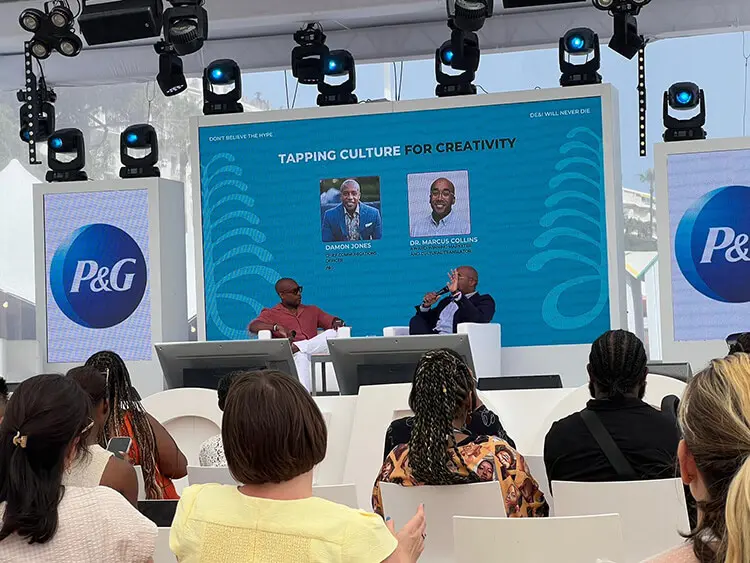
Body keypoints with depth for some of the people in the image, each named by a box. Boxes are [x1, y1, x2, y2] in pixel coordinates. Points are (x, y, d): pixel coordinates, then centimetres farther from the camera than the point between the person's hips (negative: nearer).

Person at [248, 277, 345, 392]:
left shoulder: (312, 310, 31)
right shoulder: (271, 314, 16)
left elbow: (333, 321, 25)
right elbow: (252, 326, -1)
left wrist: (337, 323, -2)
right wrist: (277, 327, -17)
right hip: (291, 357, -4)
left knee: (333, 333, -24)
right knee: (301, 356, -40)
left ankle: (295, 347, -36)